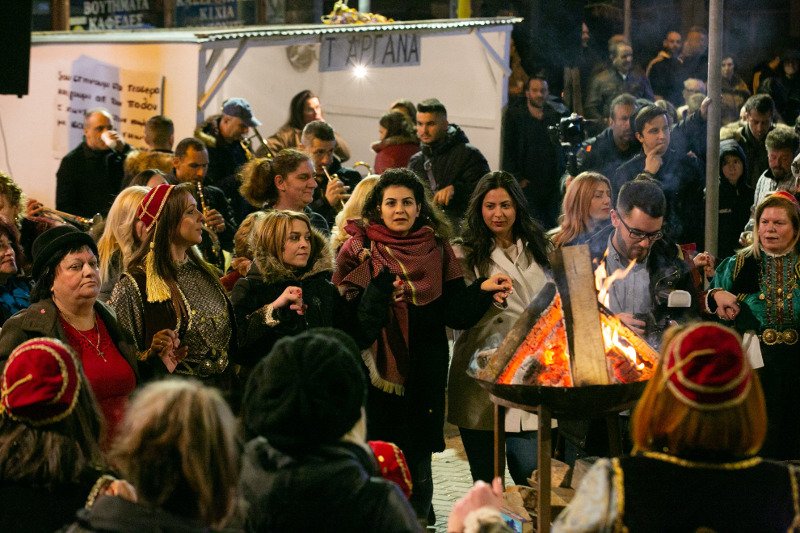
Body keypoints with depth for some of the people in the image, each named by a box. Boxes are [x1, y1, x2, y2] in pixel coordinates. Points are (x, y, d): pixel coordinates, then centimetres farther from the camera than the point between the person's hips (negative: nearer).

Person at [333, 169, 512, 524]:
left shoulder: (437, 250, 8)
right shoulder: (358, 249, 2)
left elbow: (454, 313, 2)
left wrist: (482, 290, -15)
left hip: (424, 370, 2)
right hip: (377, 368, -2)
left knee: (418, 461, 3)